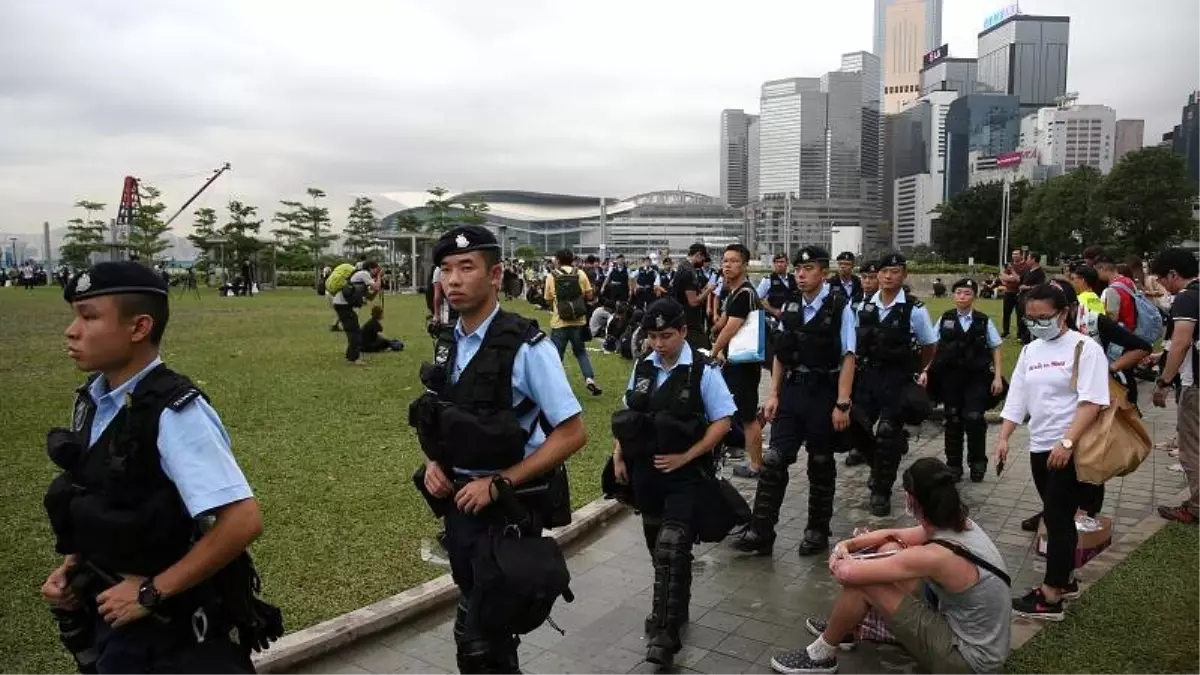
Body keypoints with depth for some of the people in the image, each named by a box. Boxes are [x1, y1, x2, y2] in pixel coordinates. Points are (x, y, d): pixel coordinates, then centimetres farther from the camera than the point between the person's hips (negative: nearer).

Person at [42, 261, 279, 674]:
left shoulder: (173, 413, -26)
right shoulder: (92, 401, -2)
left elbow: (243, 522, -29)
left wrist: (151, 592, -20)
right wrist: (72, 568, 1)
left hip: (178, 624, -7)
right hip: (116, 611, 7)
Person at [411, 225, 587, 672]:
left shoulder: (526, 347, -19)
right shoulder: (447, 343, 1)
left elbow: (572, 434, -17)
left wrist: (498, 485, -20)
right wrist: (434, 463, -3)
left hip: (510, 506, -6)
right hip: (460, 500, 6)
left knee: (477, 637, 0)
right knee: (481, 616, 22)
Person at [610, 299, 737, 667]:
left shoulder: (702, 371, -12)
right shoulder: (642, 368, 2)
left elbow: (722, 422, -11)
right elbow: (627, 417, 12)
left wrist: (685, 457, -16)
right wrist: (619, 456, 4)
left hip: (685, 476, -5)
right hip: (646, 472, 5)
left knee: (672, 550, -11)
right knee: (658, 548, 17)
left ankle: (664, 633, -2)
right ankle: (675, 609, 38)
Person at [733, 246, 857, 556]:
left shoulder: (840, 307, -10)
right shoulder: (790, 307, 6)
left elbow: (847, 357, -12)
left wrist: (842, 404, -16)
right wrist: (773, 395, 7)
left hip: (823, 394, -4)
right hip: (791, 391, 5)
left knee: (820, 466, 11)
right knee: (773, 461, 0)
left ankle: (817, 531, 27)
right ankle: (760, 533, 6)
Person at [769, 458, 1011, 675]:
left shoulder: (937, 556, -31)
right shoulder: (958, 523, -5)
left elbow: (847, 573, -26)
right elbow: (892, 535, 12)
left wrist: (840, 564, -2)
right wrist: (846, 545, -2)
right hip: (979, 636, 9)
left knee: (860, 582, -15)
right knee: (888, 550, 8)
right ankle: (843, 627, 26)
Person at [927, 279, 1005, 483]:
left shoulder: (984, 321, 2)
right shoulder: (945, 320, 4)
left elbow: (996, 350, 5)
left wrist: (998, 376, -3)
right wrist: (926, 371, -7)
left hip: (976, 378, -1)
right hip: (950, 377, 1)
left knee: (974, 419, -10)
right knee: (953, 421, 7)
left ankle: (977, 463, 12)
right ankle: (953, 465, 20)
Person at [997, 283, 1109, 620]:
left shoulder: (1084, 348, -10)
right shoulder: (1030, 351, 11)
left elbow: (1092, 402, -17)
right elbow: (1017, 397, 13)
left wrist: (1067, 443, -24)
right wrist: (1004, 438, 5)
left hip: (1072, 449, -6)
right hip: (1039, 447, 7)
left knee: (1057, 519, -4)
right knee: (1058, 518, 15)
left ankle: (1050, 597, 1)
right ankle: (1064, 581, 27)